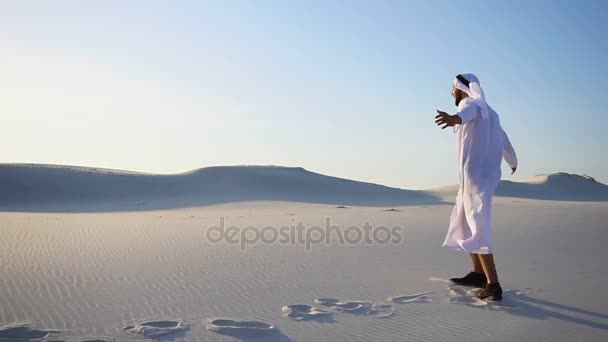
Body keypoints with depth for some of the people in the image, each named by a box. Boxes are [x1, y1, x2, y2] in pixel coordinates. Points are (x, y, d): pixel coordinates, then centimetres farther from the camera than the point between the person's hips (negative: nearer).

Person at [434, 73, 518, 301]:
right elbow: (504, 139, 37)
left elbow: (466, 113, -33)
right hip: (483, 174, 10)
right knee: (465, 224, 18)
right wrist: (513, 162, 55)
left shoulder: (471, 103, -5)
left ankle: (493, 284, -12)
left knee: (477, 229, -11)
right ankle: (478, 273, 24)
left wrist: (454, 118, -58)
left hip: (476, 175, -10)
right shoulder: (488, 112, 23)